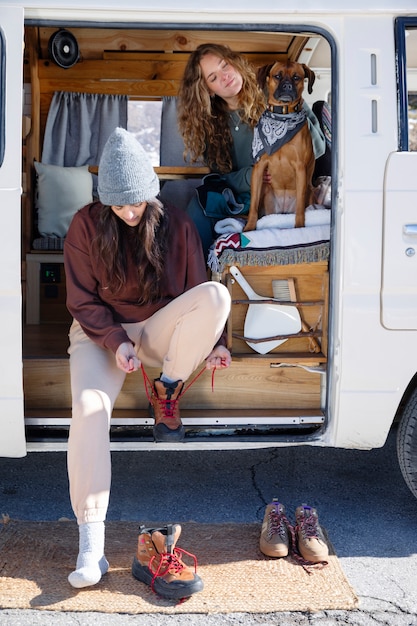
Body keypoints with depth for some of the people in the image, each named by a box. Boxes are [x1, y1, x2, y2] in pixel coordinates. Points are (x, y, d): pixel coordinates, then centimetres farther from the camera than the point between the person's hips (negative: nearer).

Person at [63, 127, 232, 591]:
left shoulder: (176, 225, -1)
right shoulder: (86, 225, -5)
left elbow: (197, 292, 4)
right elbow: (82, 301, -3)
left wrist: (213, 341, -11)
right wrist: (115, 341, -19)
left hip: (159, 328, 1)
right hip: (101, 331, -1)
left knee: (217, 293, -29)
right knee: (89, 406, -31)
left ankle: (168, 391, -10)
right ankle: (90, 541, -26)